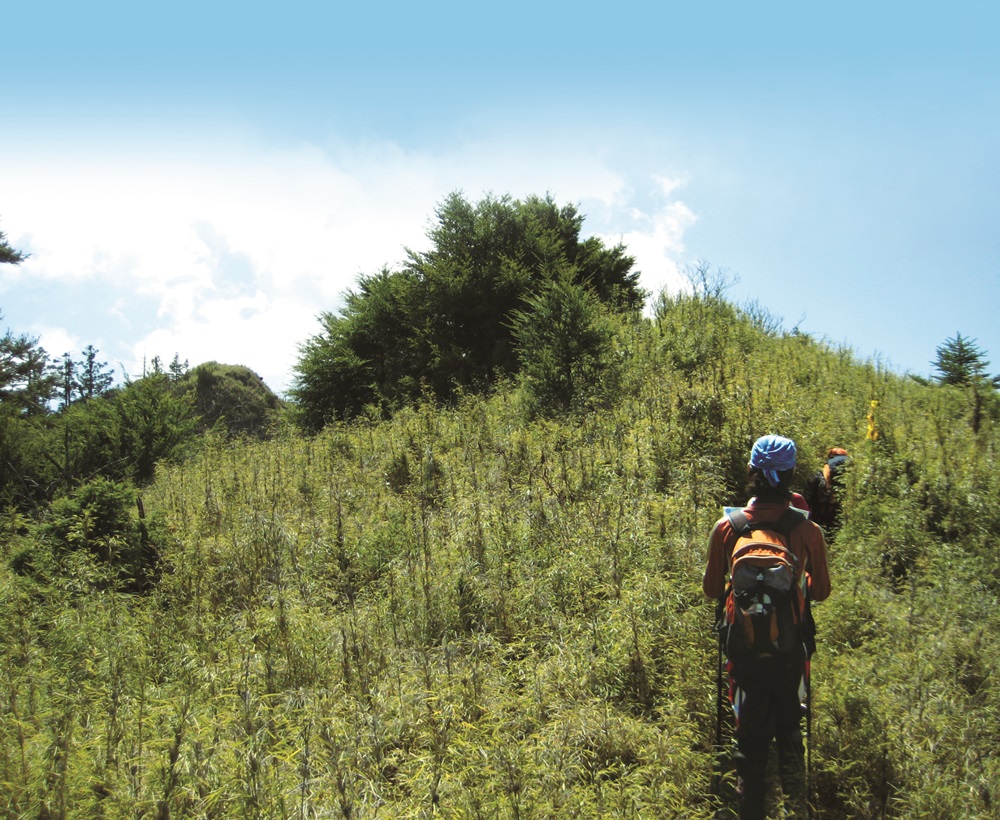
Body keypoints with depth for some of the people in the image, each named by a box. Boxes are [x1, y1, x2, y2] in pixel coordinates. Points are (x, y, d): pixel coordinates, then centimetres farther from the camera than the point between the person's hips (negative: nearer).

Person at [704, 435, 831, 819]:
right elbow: (821, 591, 2)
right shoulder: (808, 531, -13)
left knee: (750, 737, 15)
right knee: (789, 729, 21)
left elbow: (711, 589, 0)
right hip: (791, 648, 0)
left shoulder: (726, 528, -13)